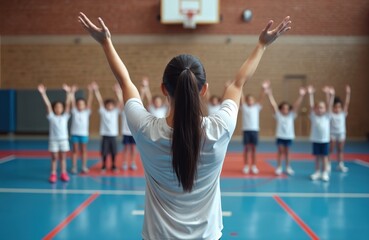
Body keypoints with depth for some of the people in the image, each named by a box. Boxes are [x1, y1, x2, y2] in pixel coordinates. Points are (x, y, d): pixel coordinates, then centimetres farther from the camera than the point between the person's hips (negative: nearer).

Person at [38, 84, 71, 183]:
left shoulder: (65, 116, 3)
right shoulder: (51, 117, 0)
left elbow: (67, 104, -6)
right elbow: (47, 105, -10)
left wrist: (68, 93, -15)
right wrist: (43, 93, -19)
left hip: (64, 139, 1)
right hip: (53, 140, -1)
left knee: (63, 158, 8)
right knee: (54, 158, 5)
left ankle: (63, 174, 16)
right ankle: (53, 174, 11)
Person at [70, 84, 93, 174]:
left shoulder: (86, 112, 2)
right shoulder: (74, 112, 2)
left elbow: (90, 101, -8)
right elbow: (72, 101, -6)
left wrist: (90, 91, -18)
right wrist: (72, 92, -17)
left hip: (84, 133, 0)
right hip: (75, 133, 0)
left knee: (83, 151, 7)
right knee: (75, 151, 6)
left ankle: (84, 167, 14)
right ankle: (74, 167, 10)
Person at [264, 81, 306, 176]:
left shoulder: (291, 115, -1)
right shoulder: (278, 115, -4)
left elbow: (296, 106, -12)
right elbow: (273, 104, -13)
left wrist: (301, 96, -26)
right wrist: (269, 93, -23)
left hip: (289, 136, 2)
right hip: (280, 136, -1)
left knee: (287, 152, 12)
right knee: (280, 151, 4)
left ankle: (288, 167, 23)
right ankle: (279, 167, 14)